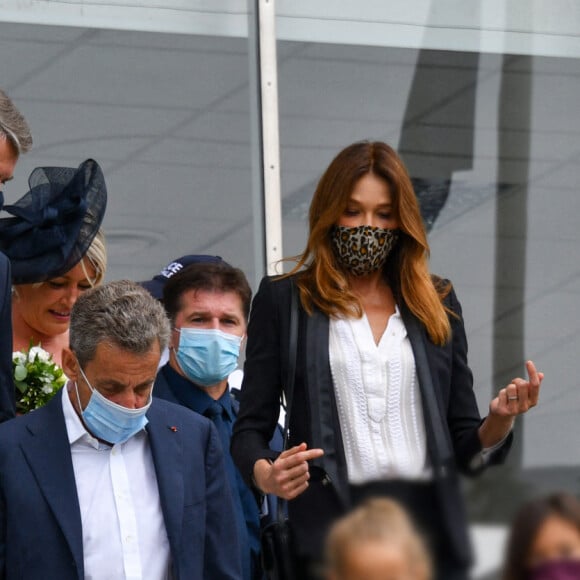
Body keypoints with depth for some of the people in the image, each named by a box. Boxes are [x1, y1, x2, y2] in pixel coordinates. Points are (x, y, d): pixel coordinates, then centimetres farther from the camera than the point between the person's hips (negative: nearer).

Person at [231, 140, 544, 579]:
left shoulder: (436, 304, 16)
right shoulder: (283, 299, 9)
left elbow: (466, 448, 15)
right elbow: (251, 427, 4)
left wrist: (499, 422, -7)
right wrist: (266, 474, -18)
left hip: (429, 520, 3)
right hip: (332, 521, -2)